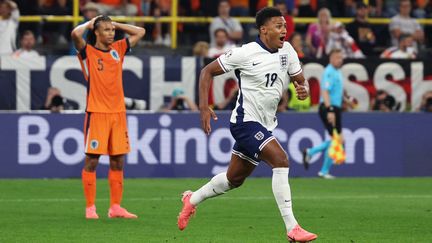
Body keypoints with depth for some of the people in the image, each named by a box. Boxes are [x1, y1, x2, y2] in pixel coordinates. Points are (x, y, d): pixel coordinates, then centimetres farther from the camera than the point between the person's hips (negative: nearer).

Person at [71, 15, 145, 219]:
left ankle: (115, 207, 10)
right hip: (97, 112, -5)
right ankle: (90, 208, 0)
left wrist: (115, 24, 12)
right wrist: (89, 23, -2)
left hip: (118, 112, 5)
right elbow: (76, 34, -21)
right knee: (92, 160, -4)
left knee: (118, 162, 5)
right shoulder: (88, 52, -2)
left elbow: (140, 32, 19)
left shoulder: (117, 49, 12)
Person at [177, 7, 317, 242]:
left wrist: (304, 89, -13)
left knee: (234, 179, 18)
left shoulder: (287, 50, 3)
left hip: (265, 125, 8)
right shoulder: (246, 53, -14)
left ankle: (192, 200, 43)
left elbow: (300, 79, 13)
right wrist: (204, 107, -14)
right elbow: (208, 71, -5)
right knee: (281, 160, -24)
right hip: (246, 121, -8)